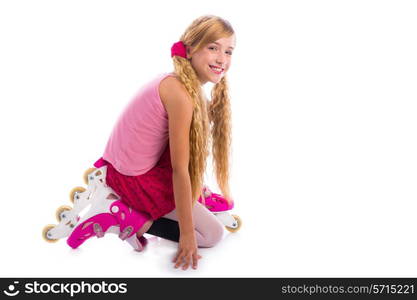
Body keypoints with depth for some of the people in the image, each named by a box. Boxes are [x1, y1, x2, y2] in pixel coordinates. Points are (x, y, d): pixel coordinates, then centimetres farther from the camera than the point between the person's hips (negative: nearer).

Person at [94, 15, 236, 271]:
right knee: (213, 233, -1)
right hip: (133, 180, -9)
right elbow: (180, 170, -23)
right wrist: (187, 233, -18)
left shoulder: (176, 82, 3)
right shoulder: (181, 93, -25)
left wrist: (198, 187, 19)